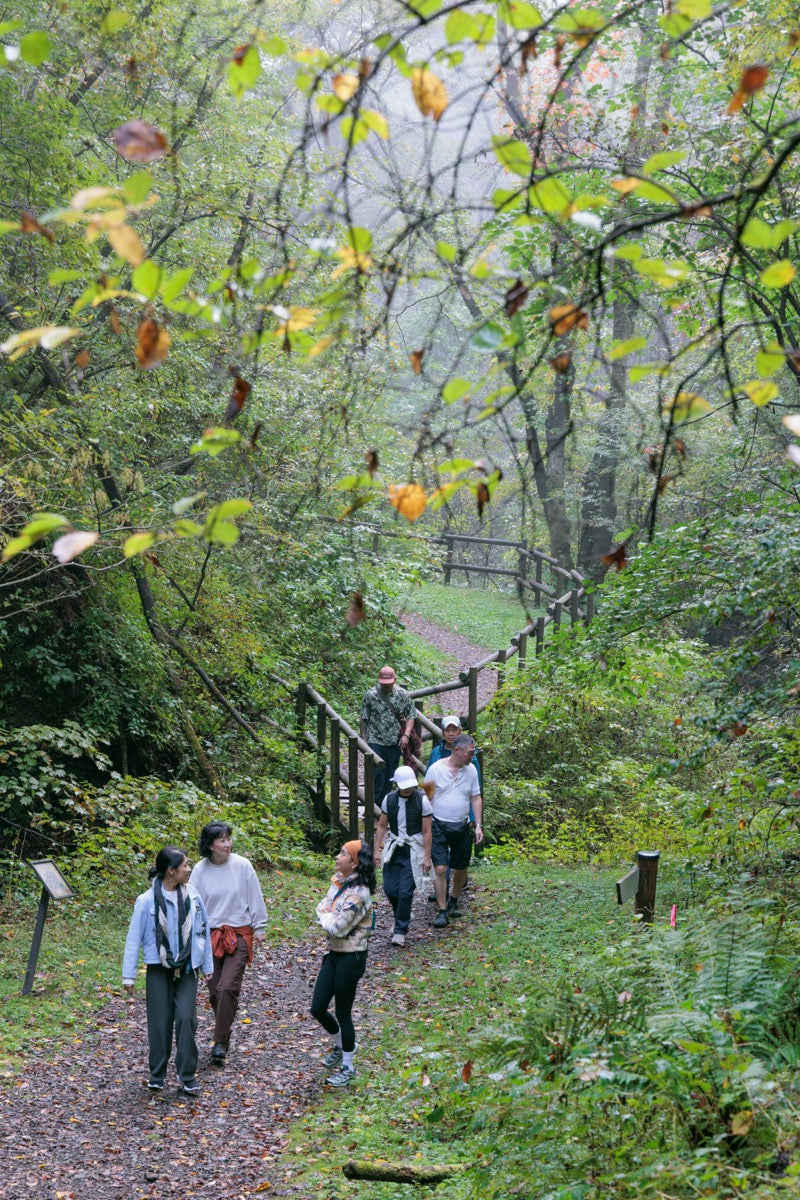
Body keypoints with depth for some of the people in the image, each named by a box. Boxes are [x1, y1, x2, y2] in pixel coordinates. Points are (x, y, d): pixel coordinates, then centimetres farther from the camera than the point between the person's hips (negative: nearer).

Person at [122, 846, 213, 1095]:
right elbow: (134, 938, -3)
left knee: (186, 1019, -7)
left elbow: (203, 931, 12)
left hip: (186, 969, 2)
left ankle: (188, 1077, 2)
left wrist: (207, 966, 17)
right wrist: (128, 975, -2)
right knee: (160, 1023, 2)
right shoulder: (147, 901, -9)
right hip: (159, 969, -2)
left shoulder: (192, 896, 1)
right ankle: (157, 1076, 17)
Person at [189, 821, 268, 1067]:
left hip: (239, 934, -2)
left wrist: (259, 928, 6)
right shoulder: (200, 870, -3)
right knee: (215, 991, 5)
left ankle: (220, 1043, -11)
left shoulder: (242, 866, -6)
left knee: (228, 988, -14)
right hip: (211, 935, 2)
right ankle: (223, 1033, 25)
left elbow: (255, 899, 2)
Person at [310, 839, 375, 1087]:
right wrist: (330, 918, -13)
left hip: (351, 957, -8)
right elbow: (321, 908, 8)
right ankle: (339, 1046, 38)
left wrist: (326, 918, -5)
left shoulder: (358, 893, -23)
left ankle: (347, 1067, 19)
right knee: (318, 1008, 12)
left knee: (342, 1013, 3)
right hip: (334, 953, 8)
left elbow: (338, 928, -24)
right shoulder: (338, 881, 5)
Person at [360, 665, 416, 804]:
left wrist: (406, 735, -8)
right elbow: (364, 719, 2)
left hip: (395, 743, 3)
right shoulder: (370, 695, -3)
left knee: (389, 777, 8)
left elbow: (410, 717, 6)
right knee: (377, 775, -11)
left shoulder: (403, 695, 2)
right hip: (375, 742, -3)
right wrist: (364, 739, 0)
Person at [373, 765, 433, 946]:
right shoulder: (389, 799, 1)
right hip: (393, 848, 4)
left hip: (413, 851, -4)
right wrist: (377, 850, 4)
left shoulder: (422, 800, -9)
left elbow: (426, 832, -7)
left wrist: (427, 857, -8)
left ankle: (400, 930, 4)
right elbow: (382, 826, 9)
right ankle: (402, 917, 32)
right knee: (390, 889, 4)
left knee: (405, 891, -7)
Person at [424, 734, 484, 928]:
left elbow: (476, 798, 9)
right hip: (439, 826, -4)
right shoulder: (436, 769, -8)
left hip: (462, 827, 4)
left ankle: (453, 901, 35)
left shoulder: (471, 770, 3)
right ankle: (442, 911, -5)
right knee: (440, 869, -11)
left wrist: (478, 826, 3)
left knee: (460, 869, 11)